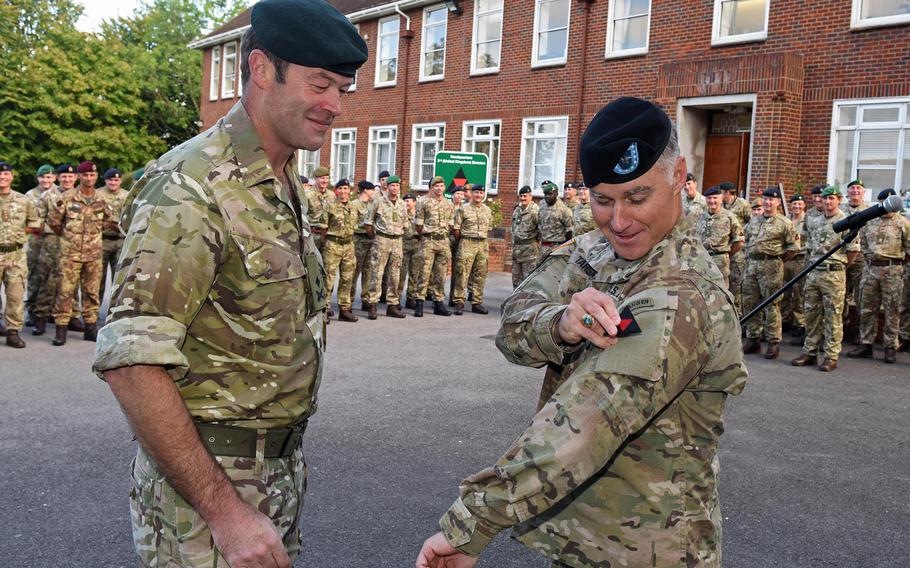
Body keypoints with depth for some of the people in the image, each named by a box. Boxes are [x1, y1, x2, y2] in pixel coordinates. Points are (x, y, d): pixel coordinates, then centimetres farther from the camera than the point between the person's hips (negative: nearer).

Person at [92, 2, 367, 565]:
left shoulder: (286, 184, 8)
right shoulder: (194, 188, -21)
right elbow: (131, 364, -26)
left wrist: (288, 451, 13)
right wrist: (224, 511, -25)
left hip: (282, 469, 8)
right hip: (204, 477, -8)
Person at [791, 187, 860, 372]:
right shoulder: (813, 222, 12)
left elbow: (853, 250, -5)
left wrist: (840, 266, 4)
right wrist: (810, 264, 16)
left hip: (834, 275, -6)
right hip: (813, 273, 6)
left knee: (833, 316, -1)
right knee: (811, 314, 10)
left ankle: (831, 356, 3)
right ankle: (810, 352, 18)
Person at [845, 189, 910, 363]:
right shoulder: (870, 221, 10)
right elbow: (862, 243, 19)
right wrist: (870, 258, 10)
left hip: (892, 271, -4)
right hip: (871, 268, 4)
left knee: (892, 311, 1)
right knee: (867, 309, 7)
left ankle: (890, 347, 7)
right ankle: (865, 344, 15)